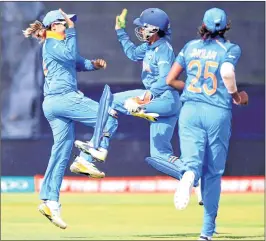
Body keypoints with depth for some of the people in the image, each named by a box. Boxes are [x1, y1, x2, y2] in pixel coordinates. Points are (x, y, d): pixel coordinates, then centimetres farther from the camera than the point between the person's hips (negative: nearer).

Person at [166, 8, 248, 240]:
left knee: (192, 161, -6)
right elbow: (227, 72, -20)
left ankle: (188, 175, -46)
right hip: (218, 113, -2)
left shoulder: (190, 46, 11)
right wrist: (236, 95, -3)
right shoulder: (231, 48, 0)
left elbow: (170, 80, 12)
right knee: (213, 171, 9)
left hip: (190, 110, 2)